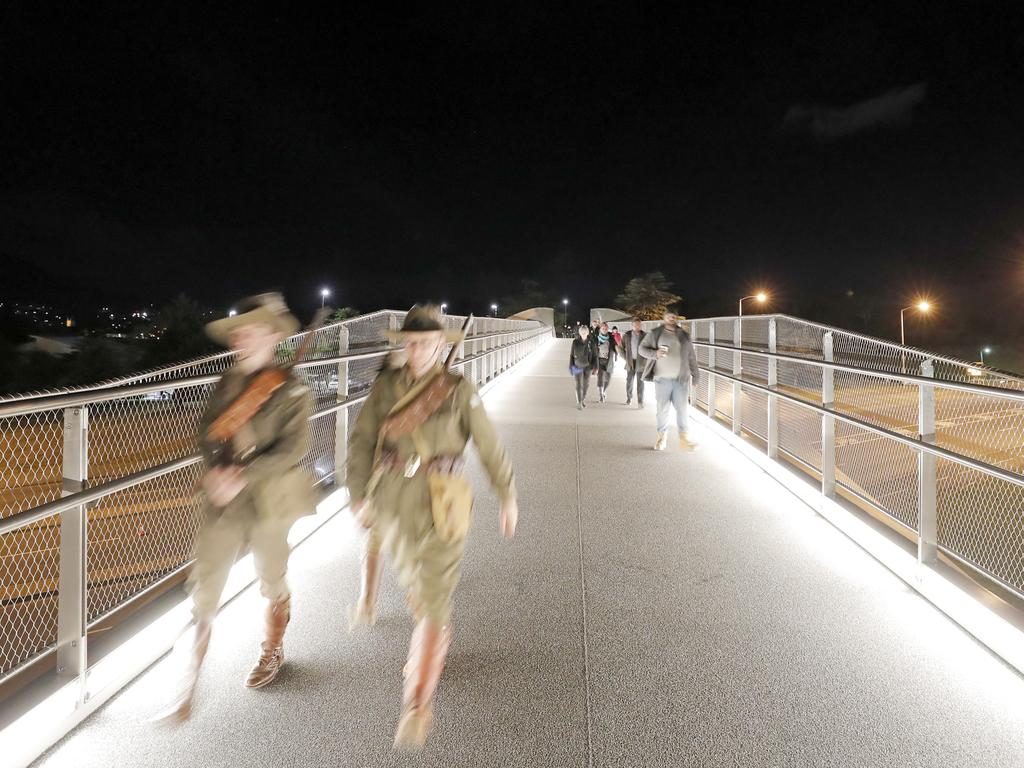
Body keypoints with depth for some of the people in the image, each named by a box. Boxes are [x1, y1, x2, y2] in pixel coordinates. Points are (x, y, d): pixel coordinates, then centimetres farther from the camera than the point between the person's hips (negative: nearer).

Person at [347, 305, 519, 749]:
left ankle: (418, 705, 6)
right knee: (414, 586, 25)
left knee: (433, 604, -4)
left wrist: (508, 496, 2)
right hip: (391, 504, 4)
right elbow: (361, 440, 2)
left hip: (440, 508, -4)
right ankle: (433, 649, 54)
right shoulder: (386, 384, -3)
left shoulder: (459, 390, -10)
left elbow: (489, 447, -3)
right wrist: (359, 495, -2)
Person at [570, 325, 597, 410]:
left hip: (587, 366, 2)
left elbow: (594, 355, -3)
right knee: (579, 385, -4)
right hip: (578, 366, -1)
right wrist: (571, 366, -3)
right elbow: (571, 355, -1)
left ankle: (583, 399, 35)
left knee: (586, 384, 11)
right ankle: (579, 403, 5)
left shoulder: (591, 342, -7)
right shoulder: (575, 342, -8)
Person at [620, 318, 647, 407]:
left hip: (641, 363, -2)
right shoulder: (626, 335, 1)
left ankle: (640, 402, -1)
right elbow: (622, 348, 11)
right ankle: (629, 398, 24)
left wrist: (646, 360, -4)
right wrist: (626, 358, 4)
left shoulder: (644, 335, -4)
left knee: (640, 382, -2)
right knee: (629, 381, 6)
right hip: (630, 362, 2)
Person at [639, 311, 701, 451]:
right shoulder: (654, 334, 3)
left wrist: (695, 374, 10)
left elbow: (691, 357, 13)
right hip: (662, 379, -1)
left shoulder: (684, 336, 10)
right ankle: (662, 436, 18)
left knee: (682, 408, 0)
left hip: (681, 379, 2)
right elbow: (642, 349, 2)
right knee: (662, 409, 5)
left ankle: (684, 438, 2)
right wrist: (655, 353, -17)